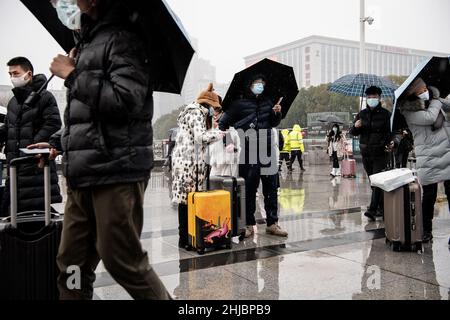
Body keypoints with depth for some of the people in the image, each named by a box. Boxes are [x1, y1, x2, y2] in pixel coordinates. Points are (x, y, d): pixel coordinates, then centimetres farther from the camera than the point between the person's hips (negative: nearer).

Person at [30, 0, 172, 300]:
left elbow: (125, 102, -19)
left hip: (116, 172, -8)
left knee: (123, 261, -1)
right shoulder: (86, 46, 22)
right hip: (82, 177, 8)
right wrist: (58, 143, 23)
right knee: (72, 264, 11)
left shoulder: (121, 39, -4)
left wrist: (72, 75, -9)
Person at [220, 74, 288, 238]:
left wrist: (277, 113, 4)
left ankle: (272, 223, 15)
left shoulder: (267, 102, 14)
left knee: (271, 187, 5)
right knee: (249, 188, 2)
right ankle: (249, 225, 12)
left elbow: (273, 124, 22)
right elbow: (224, 123, 4)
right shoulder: (239, 103, 1)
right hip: (248, 152, -4)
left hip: (267, 149, 4)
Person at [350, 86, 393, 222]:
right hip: (365, 153, 5)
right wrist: (355, 127, -11)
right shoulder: (362, 114, 10)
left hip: (380, 152, -5)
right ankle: (381, 207, 20)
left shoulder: (385, 114, -2)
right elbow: (353, 133, 12)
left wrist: (390, 142, -22)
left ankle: (372, 209, -19)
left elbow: (389, 132, -1)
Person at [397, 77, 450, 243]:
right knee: (429, 195, 0)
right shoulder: (409, 111, -5)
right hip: (428, 159, -5)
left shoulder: (434, 102, 15)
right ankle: (426, 230, 15)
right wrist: (436, 102, -2)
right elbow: (429, 118, -19)